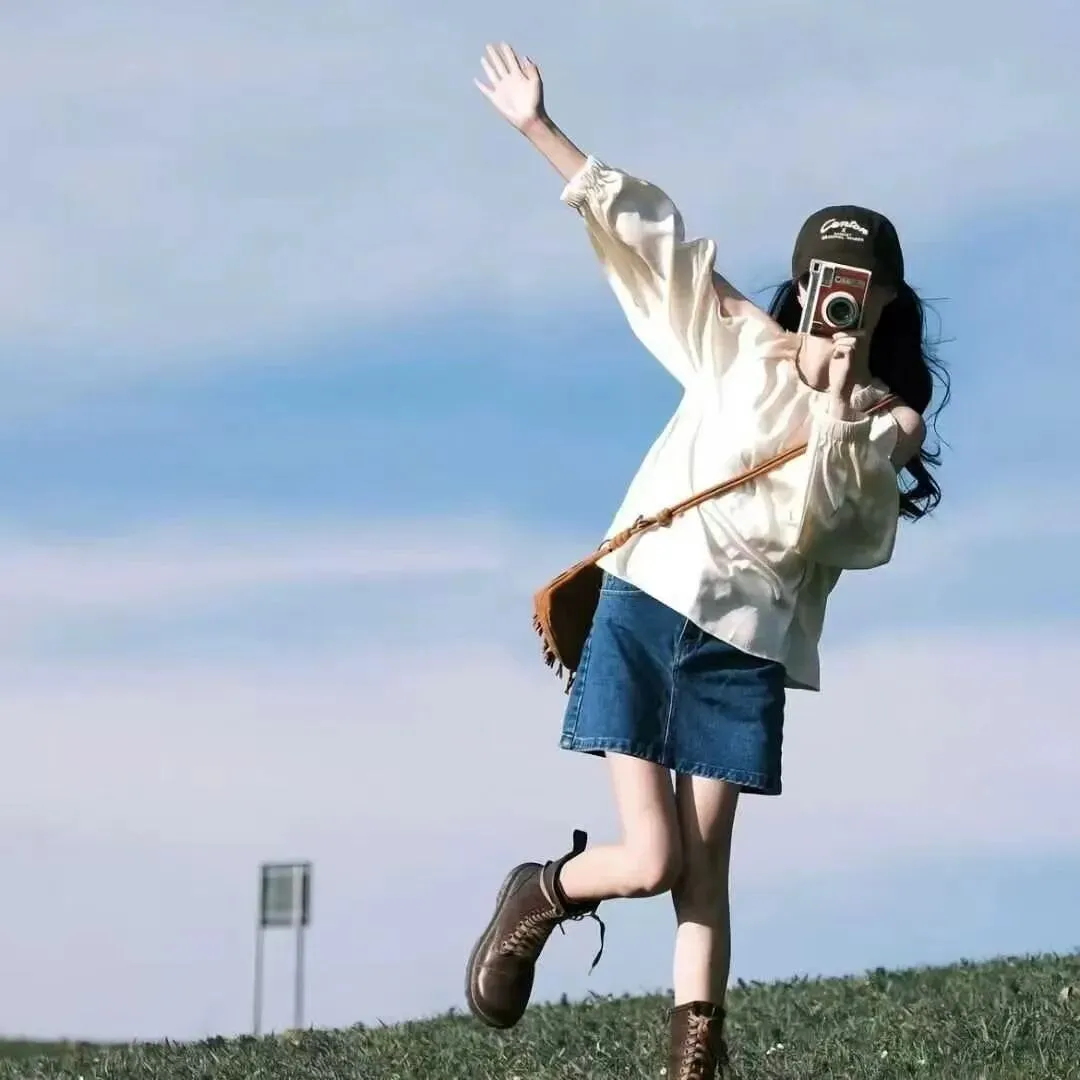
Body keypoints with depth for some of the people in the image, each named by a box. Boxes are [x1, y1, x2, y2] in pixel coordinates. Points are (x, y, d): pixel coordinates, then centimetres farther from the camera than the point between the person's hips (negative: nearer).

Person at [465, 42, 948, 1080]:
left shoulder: (884, 424, 4)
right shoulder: (737, 345, 4)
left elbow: (819, 523, -12)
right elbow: (642, 227, 3)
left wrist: (836, 402, -20)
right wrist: (540, 129, -1)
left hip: (746, 649, 1)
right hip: (645, 610, -1)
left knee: (703, 872, 1)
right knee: (650, 861, -8)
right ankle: (536, 899, 24)